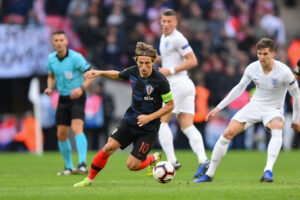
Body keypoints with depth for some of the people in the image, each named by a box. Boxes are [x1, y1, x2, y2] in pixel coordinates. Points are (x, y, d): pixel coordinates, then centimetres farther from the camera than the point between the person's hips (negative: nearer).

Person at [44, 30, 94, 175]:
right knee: (61, 134, 6)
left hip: (77, 98, -6)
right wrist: (50, 87, -1)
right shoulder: (51, 59, 2)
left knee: (77, 128, -23)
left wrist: (81, 88, -27)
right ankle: (68, 167, 21)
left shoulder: (75, 57, -15)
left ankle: (82, 165, -32)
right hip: (63, 99, 6)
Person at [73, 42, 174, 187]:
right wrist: (99, 73, 4)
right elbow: (118, 75, 19)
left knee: (132, 165, -8)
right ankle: (90, 179, 5)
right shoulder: (133, 72, -5)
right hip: (130, 120, 4)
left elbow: (170, 105, -11)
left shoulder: (160, 81, -20)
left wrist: (149, 117, -19)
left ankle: (153, 159, 25)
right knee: (109, 147, -12)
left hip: (148, 128, -4)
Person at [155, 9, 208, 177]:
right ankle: (203, 160, -13)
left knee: (161, 121, -5)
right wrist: (156, 59, 15)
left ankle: (172, 161, -10)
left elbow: (193, 61, -14)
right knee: (187, 126, 0)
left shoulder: (177, 38, -11)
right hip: (186, 85, 10)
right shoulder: (164, 38, 18)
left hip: (178, 83, -10)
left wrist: (170, 70, -17)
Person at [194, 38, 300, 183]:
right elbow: (239, 88, 9)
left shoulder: (283, 72, -20)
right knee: (227, 134, -10)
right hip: (254, 106, 4)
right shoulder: (252, 68, -8)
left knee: (277, 131, -39)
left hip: (273, 110, -4)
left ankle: (268, 171, -46)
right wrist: (219, 107, 8)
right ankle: (209, 174, 3)